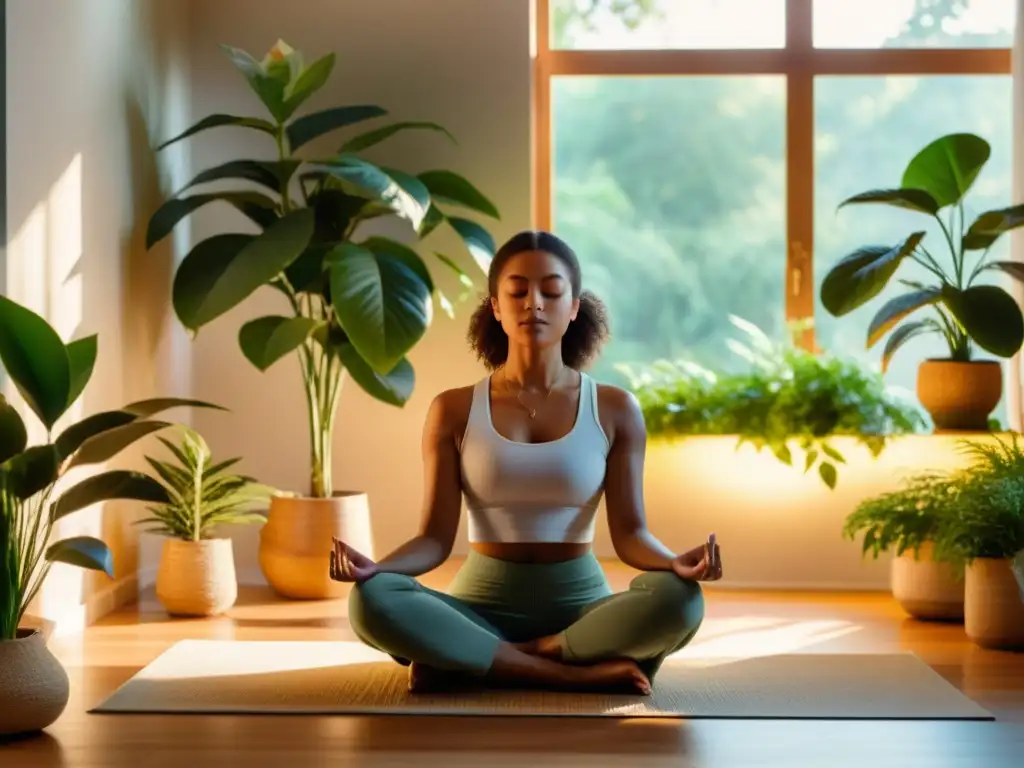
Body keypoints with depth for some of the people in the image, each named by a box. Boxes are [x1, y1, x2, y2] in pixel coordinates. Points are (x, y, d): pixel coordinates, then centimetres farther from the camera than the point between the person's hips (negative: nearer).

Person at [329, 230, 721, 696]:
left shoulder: (615, 410, 2)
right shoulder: (453, 411, 2)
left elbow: (629, 532, -2)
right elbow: (437, 538, -2)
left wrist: (675, 563, -25)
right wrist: (374, 567, -24)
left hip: (580, 603, 1)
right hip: (483, 603, -1)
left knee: (678, 599, -33)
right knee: (372, 601, -31)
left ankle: (462, 660, -22)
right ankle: (578, 673, -27)